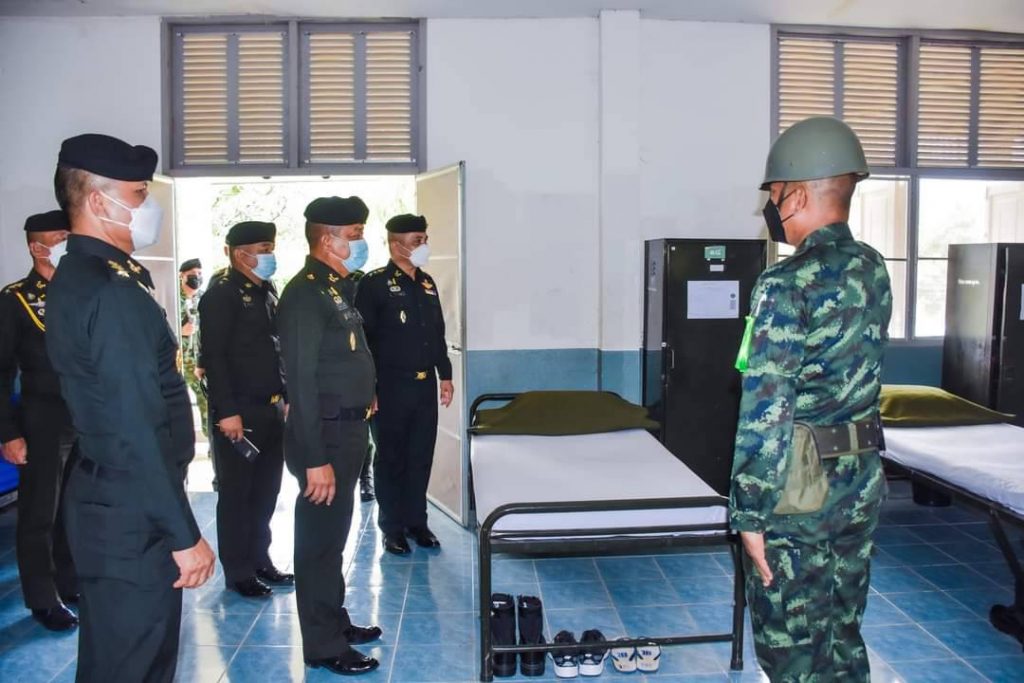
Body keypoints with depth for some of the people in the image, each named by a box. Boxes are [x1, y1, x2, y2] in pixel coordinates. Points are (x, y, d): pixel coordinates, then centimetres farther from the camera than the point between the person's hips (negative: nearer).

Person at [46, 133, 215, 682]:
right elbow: (138, 430, -25)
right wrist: (184, 534, -21)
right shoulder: (113, 292, -22)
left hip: (109, 500, 10)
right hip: (132, 514, -10)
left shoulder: (74, 278, 10)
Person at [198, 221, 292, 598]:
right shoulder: (221, 294, -10)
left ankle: (260, 561, 28)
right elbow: (213, 357, -16)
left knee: (266, 492, 15)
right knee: (236, 493, 5)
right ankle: (238, 572, 16)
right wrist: (227, 411, -20)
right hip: (239, 414, -8)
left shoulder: (268, 291, 14)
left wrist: (286, 397, 15)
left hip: (272, 410, 8)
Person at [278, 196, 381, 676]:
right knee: (319, 539, 4)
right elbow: (302, 381, -22)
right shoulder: (305, 293, -18)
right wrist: (315, 459, -23)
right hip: (325, 435, -10)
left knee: (334, 534, 20)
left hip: (347, 430, 10)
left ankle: (335, 622, 36)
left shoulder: (336, 287, 11)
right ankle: (323, 646, 17)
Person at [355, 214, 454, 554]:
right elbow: (362, 337, -11)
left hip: (425, 385, 6)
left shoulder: (427, 283, 11)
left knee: (421, 456, 11)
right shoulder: (374, 284, -9)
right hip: (391, 386, -6)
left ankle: (416, 520, 24)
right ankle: (392, 527, 17)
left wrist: (445, 375, 14)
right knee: (391, 457, 6)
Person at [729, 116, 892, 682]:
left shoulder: (786, 284, -19)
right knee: (843, 636, 20)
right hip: (862, 479, 8)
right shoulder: (873, 269, 4)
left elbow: (765, 411, -21)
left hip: (799, 487, -8)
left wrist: (750, 513, -15)